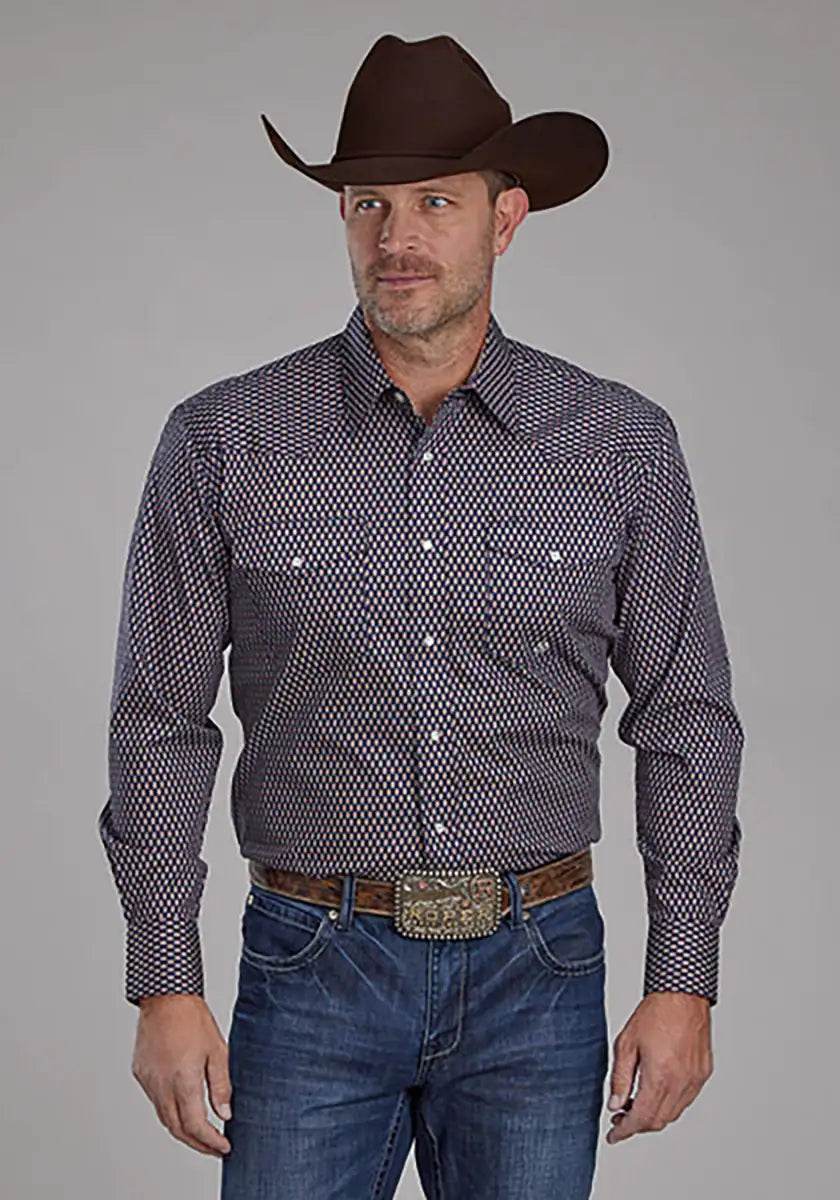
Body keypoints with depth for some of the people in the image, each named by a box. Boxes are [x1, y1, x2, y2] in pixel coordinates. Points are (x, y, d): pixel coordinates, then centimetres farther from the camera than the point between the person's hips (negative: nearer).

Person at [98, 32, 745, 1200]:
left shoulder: (624, 445, 0)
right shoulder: (223, 441, -3)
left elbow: (685, 720, 4)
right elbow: (161, 723, 0)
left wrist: (683, 984, 0)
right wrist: (166, 989, -4)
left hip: (536, 973, 1)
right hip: (316, 970, -1)